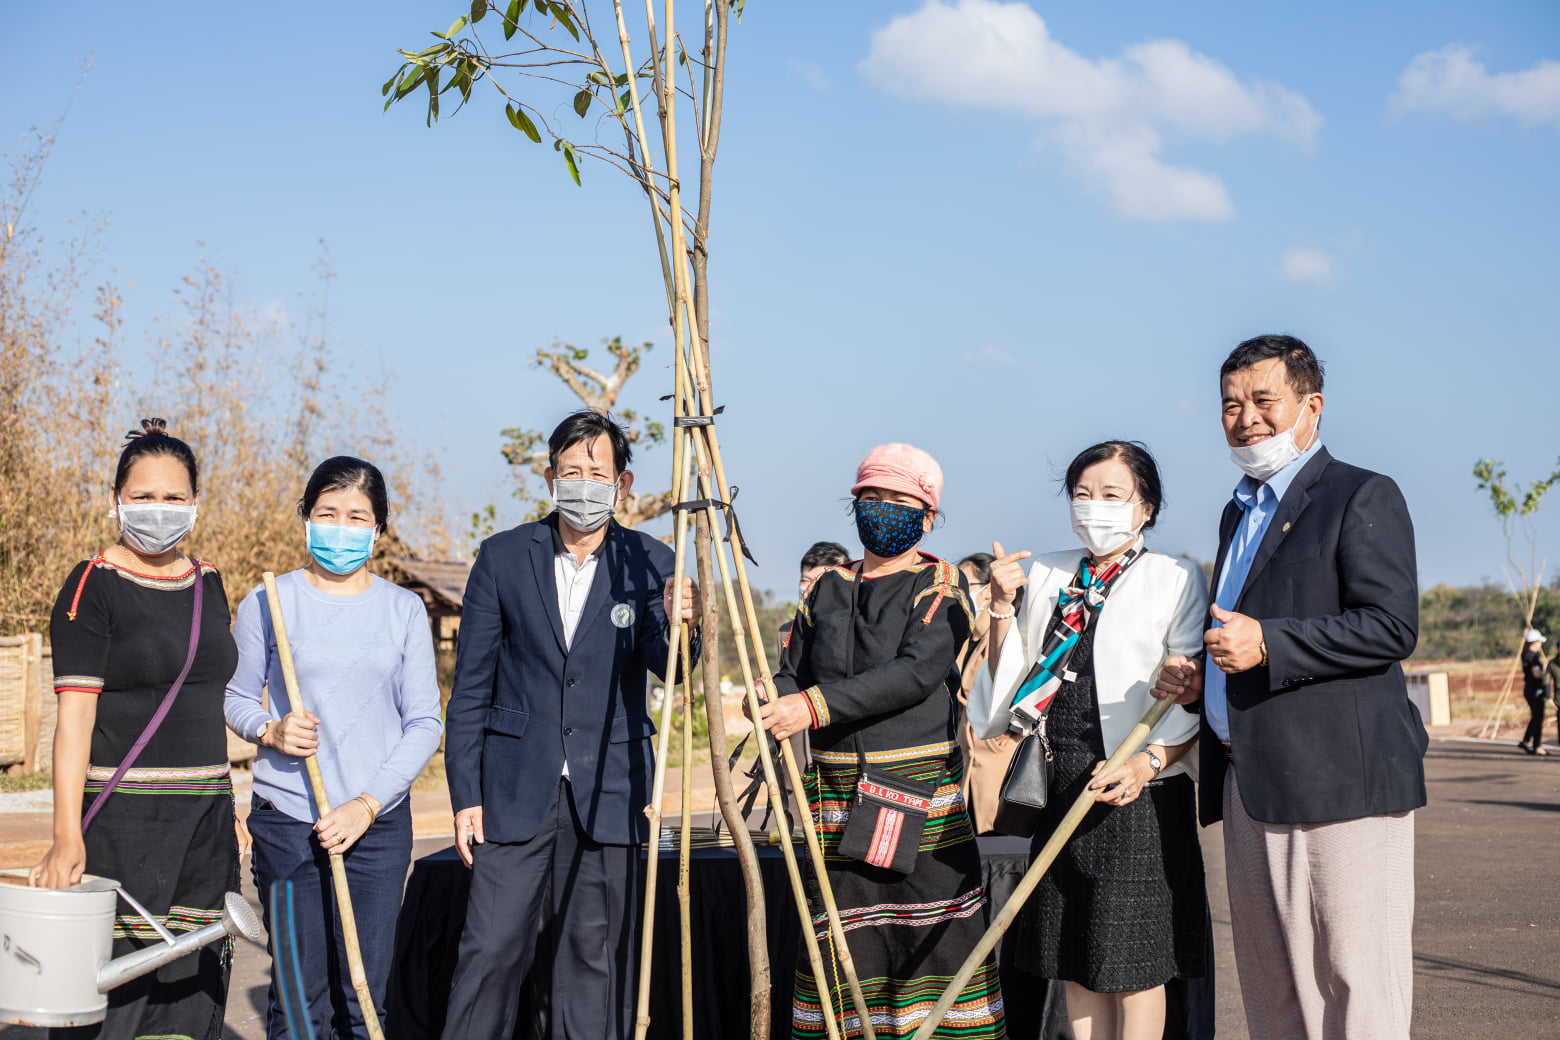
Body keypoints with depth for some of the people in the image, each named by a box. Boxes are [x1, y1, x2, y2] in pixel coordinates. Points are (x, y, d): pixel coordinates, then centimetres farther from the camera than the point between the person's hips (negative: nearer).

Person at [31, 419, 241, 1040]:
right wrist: (67, 835, -23)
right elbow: (75, 712, -14)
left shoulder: (208, 584, 12)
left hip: (205, 814, 6)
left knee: (196, 989, 8)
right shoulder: (93, 588, -7)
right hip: (123, 815, -6)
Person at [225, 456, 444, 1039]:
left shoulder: (403, 610, 5)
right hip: (287, 820, -1)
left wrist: (366, 805, -7)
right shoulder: (267, 604, 2)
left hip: (379, 821, 1)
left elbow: (424, 723, 4)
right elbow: (237, 699, 11)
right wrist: (270, 731, -11)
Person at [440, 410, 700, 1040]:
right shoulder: (503, 558, 1)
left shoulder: (649, 564, 2)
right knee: (492, 949, -4)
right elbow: (471, 687, 4)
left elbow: (664, 666, -11)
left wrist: (680, 629, -34)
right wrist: (465, 794, -1)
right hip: (515, 790, 0)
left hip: (608, 792, 1)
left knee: (596, 953, 5)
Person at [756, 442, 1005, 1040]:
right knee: (841, 945, 2)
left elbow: (920, 670, -14)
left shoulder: (942, 586, 1)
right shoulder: (828, 590, 16)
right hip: (837, 796, 4)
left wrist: (818, 704, -22)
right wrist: (770, 699, -10)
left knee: (938, 942, -5)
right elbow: (793, 675, 15)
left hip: (923, 792, -4)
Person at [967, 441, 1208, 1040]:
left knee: (1133, 957, -1)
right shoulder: (1046, 576, 13)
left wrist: (1150, 762, -22)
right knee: (1076, 959, 10)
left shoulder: (1177, 581, -2)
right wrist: (1002, 606, -1)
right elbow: (1014, 679, 12)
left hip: (1139, 790, -5)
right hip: (1062, 788, 5)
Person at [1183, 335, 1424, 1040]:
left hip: (1336, 777, -8)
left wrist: (1268, 643, -21)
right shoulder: (1241, 510, 23)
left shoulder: (1363, 498, -4)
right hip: (1251, 787, 8)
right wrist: (1196, 676, 12)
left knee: (1352, 979, -7)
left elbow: (1392, 627, -15)